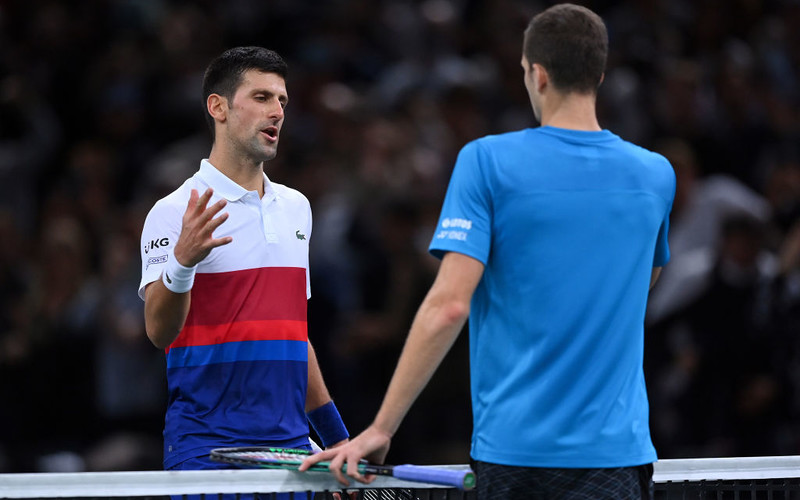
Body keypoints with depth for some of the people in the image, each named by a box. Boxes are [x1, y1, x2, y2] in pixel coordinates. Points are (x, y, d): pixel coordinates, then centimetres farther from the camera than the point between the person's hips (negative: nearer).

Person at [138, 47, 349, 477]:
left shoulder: (296, 208, 16)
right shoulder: (174, 212, -5)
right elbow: (159, 331, -16)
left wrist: (335, 435, 20)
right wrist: (182, 261, -34)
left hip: (290, 444, 6)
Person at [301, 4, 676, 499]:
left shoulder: (487, 161, -5)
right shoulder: (657, 175, 5)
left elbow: (449, 304, -13)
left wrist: (381, 429, -10)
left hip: (514, 450, -2)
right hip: (618, 453, 2)